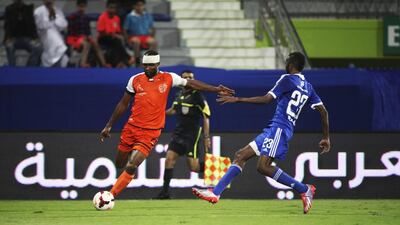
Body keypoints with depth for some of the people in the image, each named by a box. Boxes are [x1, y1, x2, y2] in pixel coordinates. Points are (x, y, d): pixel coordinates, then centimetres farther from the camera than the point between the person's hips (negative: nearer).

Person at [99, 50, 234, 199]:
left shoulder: (168, 78, -1)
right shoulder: (135, 80, 3)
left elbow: (191, 84, 10)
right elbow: (123, 104, 11)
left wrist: (216, 89, 5)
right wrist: (109, 125, 12)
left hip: (150, 132, -3)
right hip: (132, 127, 3)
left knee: (131, 167, -16)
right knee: (119, 164, 12)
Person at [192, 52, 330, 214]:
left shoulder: (288, 79, -6)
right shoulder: (307, 87, 19)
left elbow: (267, 99, -15)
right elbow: (323, 111, 16)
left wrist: (237, 99, -12)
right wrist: (326, 138, 22)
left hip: (279, 128, -10)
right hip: (274, 129, 10)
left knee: (263, 166, -21)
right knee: (241, 156, 8)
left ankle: (304, 190, -14)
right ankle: (215, 193, 4)